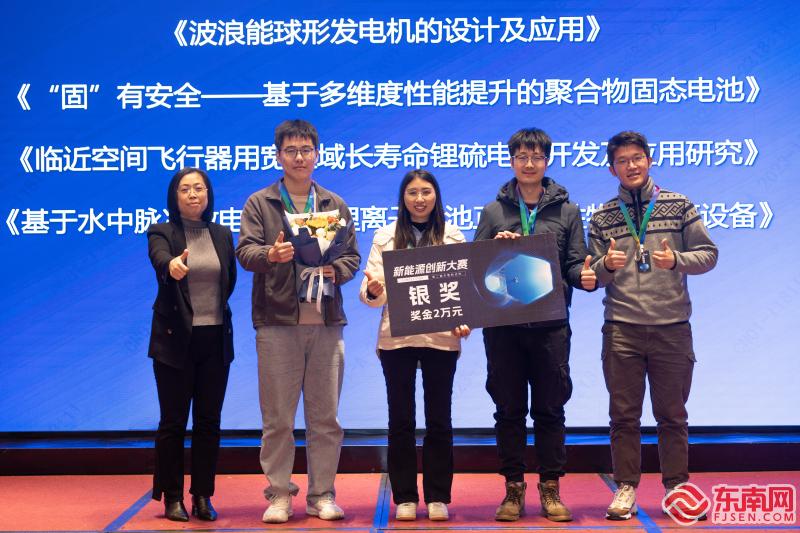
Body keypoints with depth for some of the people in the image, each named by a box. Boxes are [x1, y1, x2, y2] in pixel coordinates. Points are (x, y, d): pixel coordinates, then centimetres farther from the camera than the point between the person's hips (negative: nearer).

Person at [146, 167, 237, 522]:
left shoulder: (222, 235, 9)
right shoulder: (162, 232, -4)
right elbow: (160, 259, -26)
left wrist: (214, 310, 7)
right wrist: (172, 266, -47)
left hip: (215, 339, 4)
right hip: (175, 339, -4)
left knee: (209, 422, 7)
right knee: (173, 422, 3)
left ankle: (203, 496, 16)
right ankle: (171, 497, 13)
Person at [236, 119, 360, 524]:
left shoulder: (335, 205, 14)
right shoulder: (259, 203, 6)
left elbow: (352, 257, 11)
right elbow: (244, 251, -4)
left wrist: (335, 271, -10)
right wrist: (270, 255, -25)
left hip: (326, 322, 2)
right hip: (277, 322, -2)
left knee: (325, 416, 6)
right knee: (277, 417, 2)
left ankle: (322, 494, 16)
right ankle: (279, 494, 12)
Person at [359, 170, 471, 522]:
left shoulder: (453, 237, 8)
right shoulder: (386, 237, 7)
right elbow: (371, 294, 2)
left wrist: (465, 320, -13)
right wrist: (373, 290, -22)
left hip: (441, 338, 0)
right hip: (396, 338, 0)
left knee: (439, 419, 5)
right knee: (400, 419, 5)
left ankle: (438, 498, 14)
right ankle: (405, 498, 13)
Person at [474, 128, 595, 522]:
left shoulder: (567, 211, 8)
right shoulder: (493, 212, 8)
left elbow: (575, 266, 4)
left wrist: (586, 275, -18)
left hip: (551, 326, 0)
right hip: (503, 326, 1)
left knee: (550, 409, 5)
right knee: (509, 410, 7)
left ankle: (550, 488, 16)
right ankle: (513, 488, 17)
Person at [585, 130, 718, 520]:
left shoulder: (678, 206, 5)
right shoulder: (602, 218, 7)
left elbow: (708, 254, 3)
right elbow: (592, 277, 8)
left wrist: (675, 260, -15)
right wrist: (606, 265, -14)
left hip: (672, 327, -1)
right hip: (621, 331, 1)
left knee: (672, 415, 8)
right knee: (624, 415, 6)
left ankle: (677, 487, 21)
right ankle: (626, 488, 16)